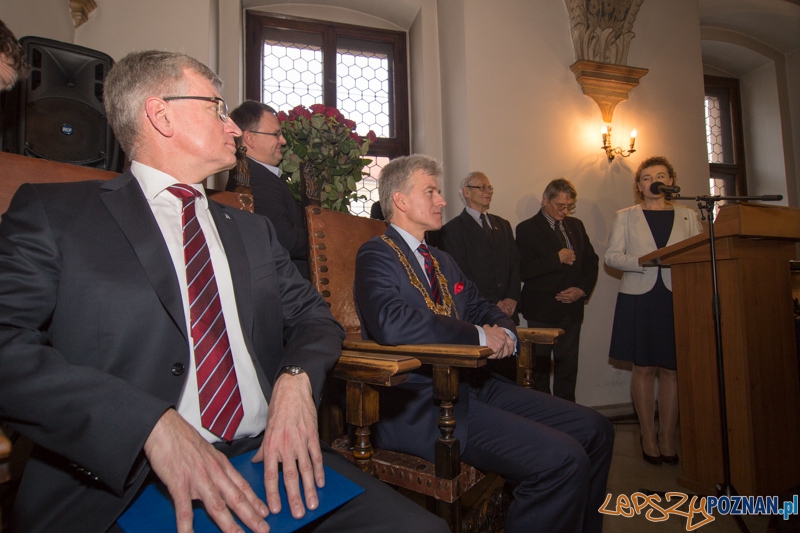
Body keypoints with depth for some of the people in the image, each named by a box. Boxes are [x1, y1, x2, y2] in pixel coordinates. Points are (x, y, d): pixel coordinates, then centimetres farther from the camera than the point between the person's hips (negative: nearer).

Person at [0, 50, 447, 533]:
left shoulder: (254, 230, 18)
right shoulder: (51, 212, 4)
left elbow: (312, 316, 14)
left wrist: (296, 378, -8)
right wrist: (154, 425, -21)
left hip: (270, 460, 5)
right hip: (122, 485, -4)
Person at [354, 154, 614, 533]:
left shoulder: (443, 261, 21)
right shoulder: (376, 256, -6)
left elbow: (483, 309, 25)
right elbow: (392, 324, -25)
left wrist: (503, 332, 0)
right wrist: (479, 336, -15)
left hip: (471, 385, 9)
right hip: (418, 403, -8)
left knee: (595, 430, 3)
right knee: (562, 460, -22)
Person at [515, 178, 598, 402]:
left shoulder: (576, 225, 14)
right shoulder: (527, 229, -5)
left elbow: (591, 260, 15)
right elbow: (523, 271, -16)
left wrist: (583, 288, -1)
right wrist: (557, 258, -17)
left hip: (572, 308, 5)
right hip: (542, 311, -5)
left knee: (568, 368, 10)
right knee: (540, 369, 4)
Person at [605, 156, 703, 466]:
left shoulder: (689, 216, 14)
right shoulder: (625, 217, 10)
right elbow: (611, 256, 0)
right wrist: (644, 262, -15)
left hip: (677, 299, 2)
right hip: (639, 299, -1)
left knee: (672, 369, 1)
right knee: (644, 368, 0)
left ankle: (667, 439, 12)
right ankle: (648, 438, 10)